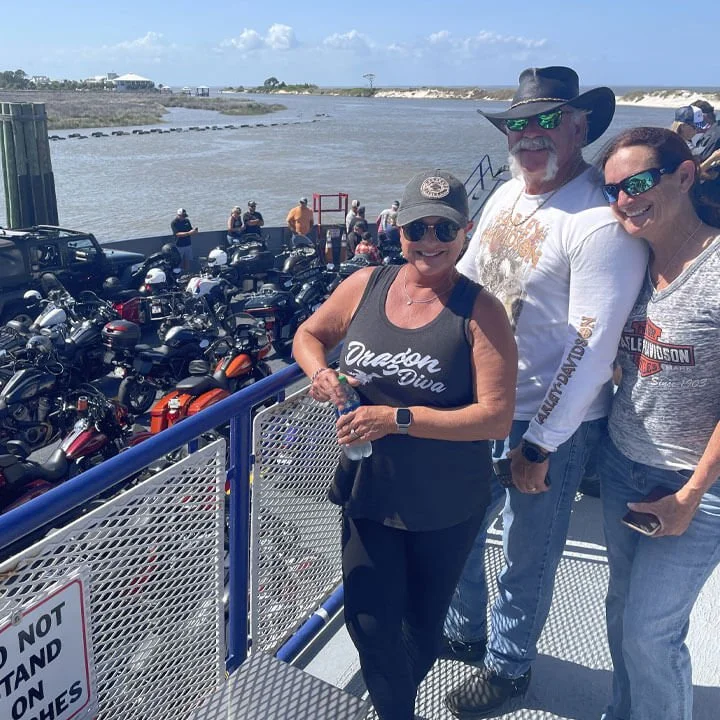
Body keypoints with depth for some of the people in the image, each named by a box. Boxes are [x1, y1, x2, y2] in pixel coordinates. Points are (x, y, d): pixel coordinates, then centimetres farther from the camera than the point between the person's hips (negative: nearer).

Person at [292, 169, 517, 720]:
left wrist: (397, 418, -28)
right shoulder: (365, 285, -5)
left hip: (445, 506, -2)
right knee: (370, 623, 10)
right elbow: (309, 334, 11)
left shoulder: (480, 312, -17)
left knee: (423, 620, 23)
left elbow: (496, 416, -22)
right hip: (368, 490, 2)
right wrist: (319, 372, -12)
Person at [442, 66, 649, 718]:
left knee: (527, 555, 13)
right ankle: (465, 630, 49)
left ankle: (508, 664, 39)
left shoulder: (603, 222, -20)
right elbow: (461, 278, 14)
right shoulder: (507, 194, 5)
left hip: (549, 423, -7)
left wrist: (539, 446, -20)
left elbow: (593, 347, -23)